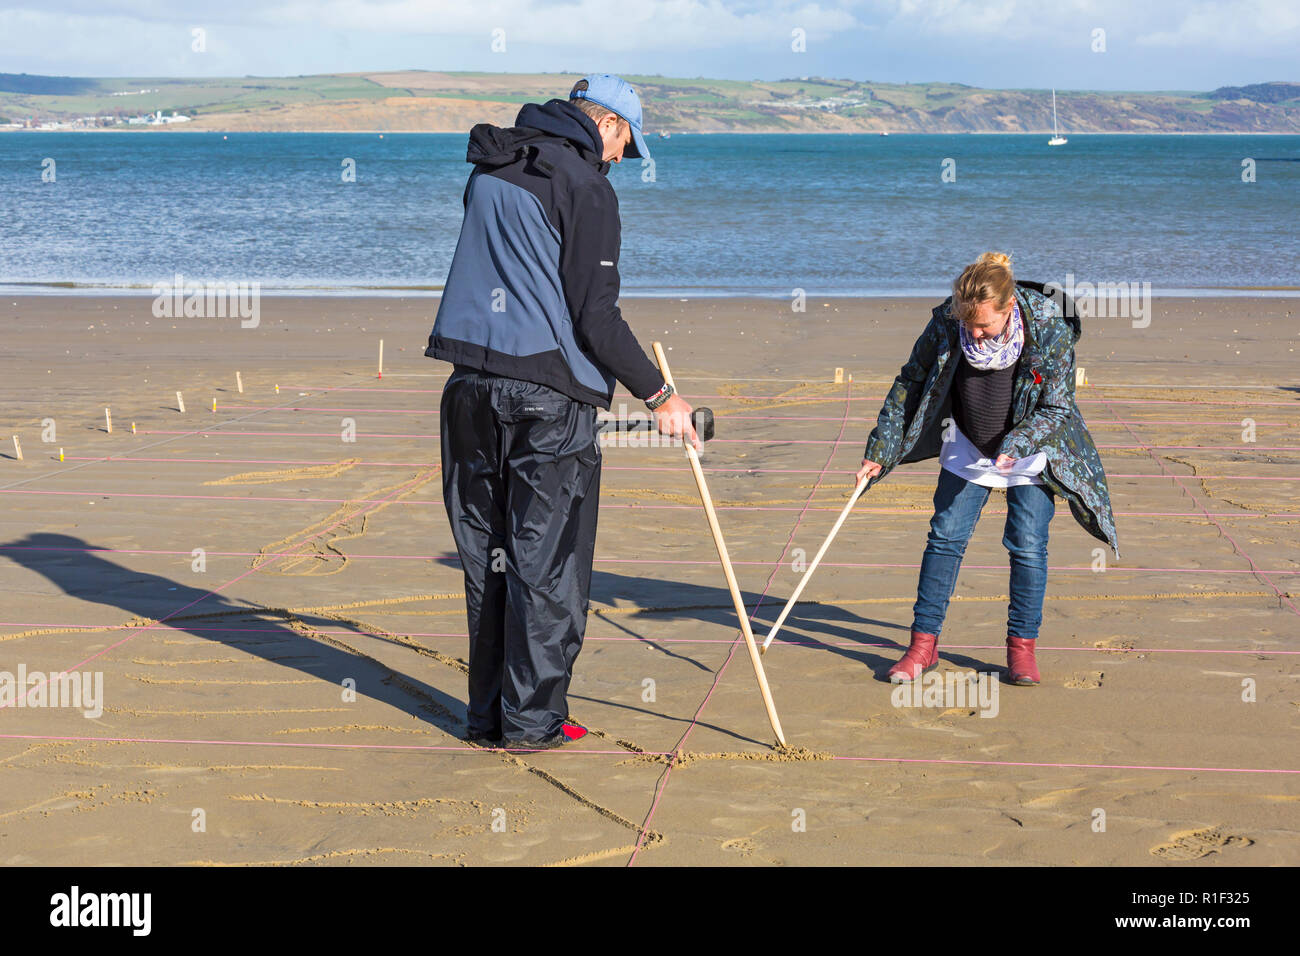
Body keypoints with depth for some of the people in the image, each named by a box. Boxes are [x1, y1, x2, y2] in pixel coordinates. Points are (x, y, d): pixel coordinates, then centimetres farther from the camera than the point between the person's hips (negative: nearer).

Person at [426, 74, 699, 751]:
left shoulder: (490, 171, 15)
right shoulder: (585, 188, -8)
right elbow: (596, 318, -13)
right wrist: (658, 395, -5)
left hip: (472, 385, 7)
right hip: (548, 395, -7)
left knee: (486, 556, 12)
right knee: (547, 563, 2)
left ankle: (488, 713, 18)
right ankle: (531, 719, 6)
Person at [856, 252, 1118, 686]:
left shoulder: (1050, 332, -27)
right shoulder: (946, 325, -20)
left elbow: (1056, 408, -19)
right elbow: (909, 384, -7)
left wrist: (1015, 447, -35)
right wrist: (880, 450, -9)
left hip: (1031, 452, -2)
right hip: (967, 449, 2)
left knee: (1027, 546, -3)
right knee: (945, 536, -1)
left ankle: (1022, 647, 11)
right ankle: (924, 642, 7)